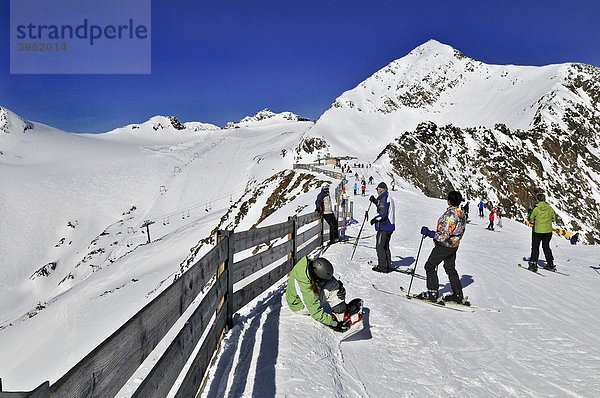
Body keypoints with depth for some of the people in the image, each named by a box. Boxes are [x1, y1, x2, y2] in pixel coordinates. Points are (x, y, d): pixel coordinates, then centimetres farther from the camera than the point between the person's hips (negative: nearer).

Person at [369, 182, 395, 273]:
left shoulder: (383, 198, -15)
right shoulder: (389, 198, 16)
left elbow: (383, 213, -23)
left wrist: (375, 219, -12)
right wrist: (375, 201, 24)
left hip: (384, 226, -10)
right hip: (390, 225, 10)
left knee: (379, 246, -5)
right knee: (386, 246, 15)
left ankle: (383, 266, -5)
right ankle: (388, 266, 18)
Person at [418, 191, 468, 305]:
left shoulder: (449, 215, -27)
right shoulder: (462, 214, 2)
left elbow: (443, 235, -29)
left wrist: (428, 233, -21)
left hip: (444, 246, -9)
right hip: (454, 246, 9)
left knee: (430, 266, 5)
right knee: (450, 268, 20)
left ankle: (432, 293, 7)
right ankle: (458, 295, 25)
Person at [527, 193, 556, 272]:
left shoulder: (536, 208, -14)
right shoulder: (549, 208, -2)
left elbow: (530, 219, -8)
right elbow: (554, 218, 8)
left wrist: (530, 213, 10)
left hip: (537, 231, -4)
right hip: (548, 231, 4)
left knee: (535, 247, 6)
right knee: (546, 247, 18)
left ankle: (533, 265, 3)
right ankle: (551, 264, 20)